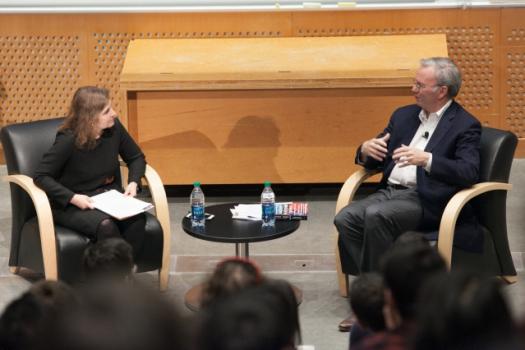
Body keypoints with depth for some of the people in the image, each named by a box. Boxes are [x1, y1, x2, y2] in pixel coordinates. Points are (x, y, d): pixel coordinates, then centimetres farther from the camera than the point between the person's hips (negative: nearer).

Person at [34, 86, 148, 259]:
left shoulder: (114, 128, -4)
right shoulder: (68, 140, -18)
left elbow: (136, 158, 11)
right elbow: (41, 176, -16)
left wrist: (133, 183, -9)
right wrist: (73, 198, -26)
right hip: (72, 204, -4)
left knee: (137, 218, -28)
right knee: (105, 225, -35)